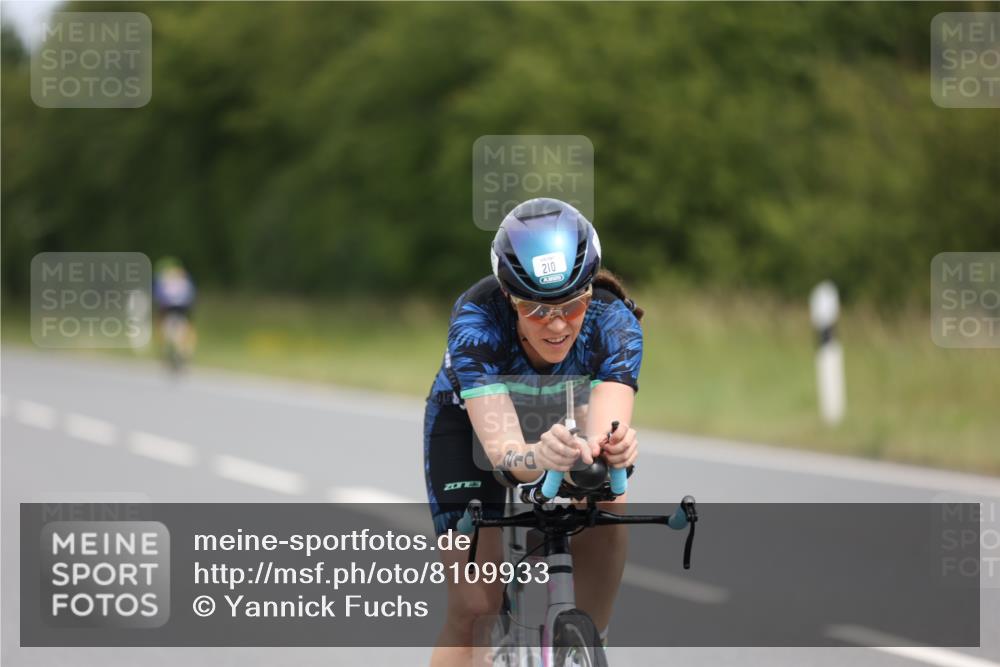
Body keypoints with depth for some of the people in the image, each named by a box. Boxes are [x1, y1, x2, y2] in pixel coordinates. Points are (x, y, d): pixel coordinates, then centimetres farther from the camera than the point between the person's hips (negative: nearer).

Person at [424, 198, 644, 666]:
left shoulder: (614, 323, -34)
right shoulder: (476, 320, -39)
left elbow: (606, 431, -48)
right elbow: (500, 447, -50)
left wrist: (611, 450, -72)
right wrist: (538, 457, -73)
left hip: (559, 417, 2)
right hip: (466, 421, -2)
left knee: (605, 510, -28)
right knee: (474, 606, -15)